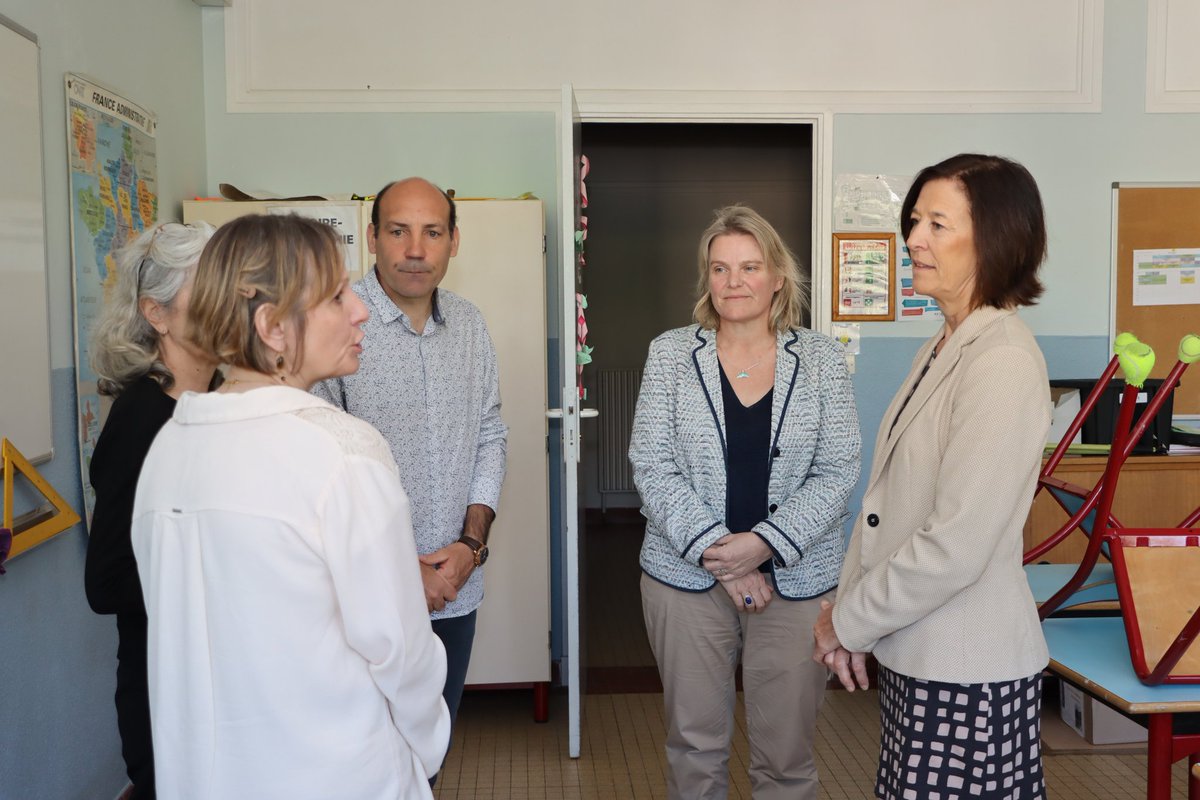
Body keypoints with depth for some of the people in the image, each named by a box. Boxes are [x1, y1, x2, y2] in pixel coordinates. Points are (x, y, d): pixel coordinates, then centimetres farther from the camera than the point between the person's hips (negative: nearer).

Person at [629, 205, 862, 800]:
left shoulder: (821, 360, 1)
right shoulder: (670, 353, 1)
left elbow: (837, 473, -4)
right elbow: (652, 465, -5)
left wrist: (765, 543, -16)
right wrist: (717, 552, -14)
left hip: (796, 580, 0)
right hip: (686, 575, 0)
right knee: (694, 747, 12)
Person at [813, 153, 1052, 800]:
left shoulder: (1004, 362, -19)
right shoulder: (942, 347, 8)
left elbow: (955, 545, -22)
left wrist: (847, 621, -11)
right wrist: (850, 610, 4)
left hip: (967, 673, -8)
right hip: (912, 653, 8)